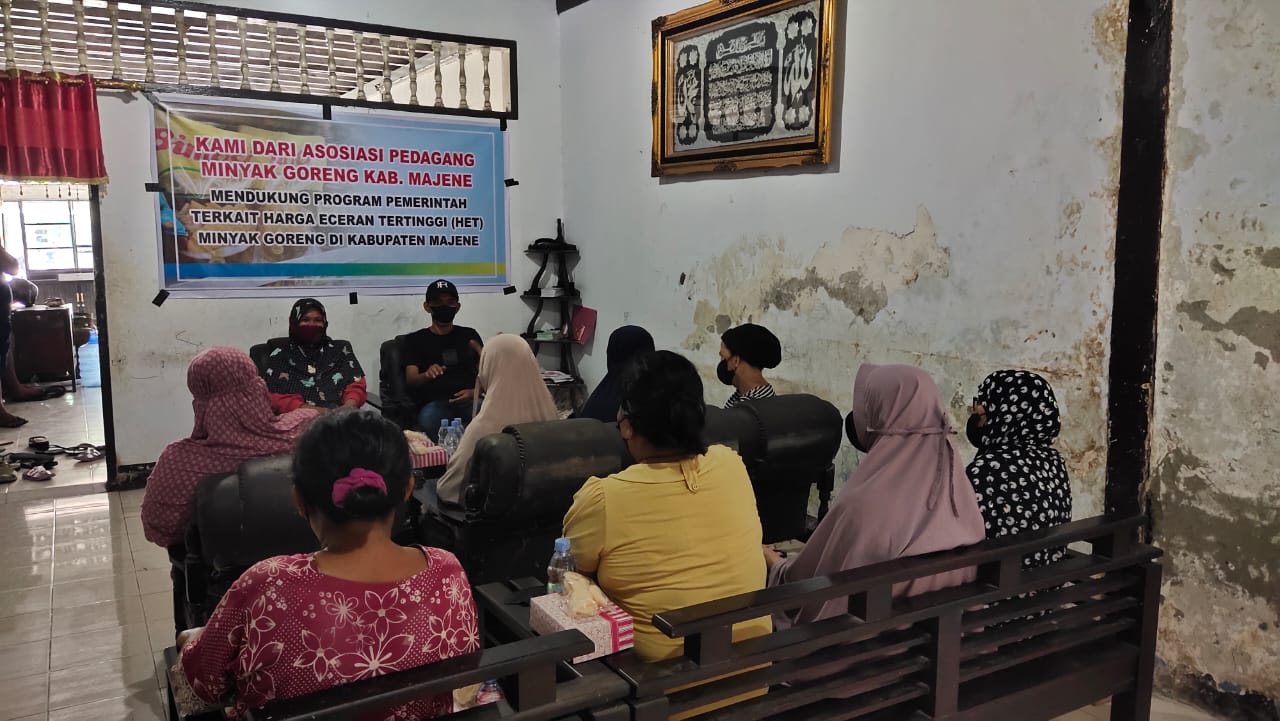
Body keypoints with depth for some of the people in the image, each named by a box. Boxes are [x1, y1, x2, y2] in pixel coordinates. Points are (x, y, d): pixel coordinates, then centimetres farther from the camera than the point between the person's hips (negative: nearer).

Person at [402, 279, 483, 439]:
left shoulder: (469, 335, 23)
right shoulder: (414, 340, 17)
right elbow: (411, 379, 3)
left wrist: (475, 392, -6)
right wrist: (427, 374, -22)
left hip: (470, 400, 1)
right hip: (434, 402, -1)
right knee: (429, 419, -38)